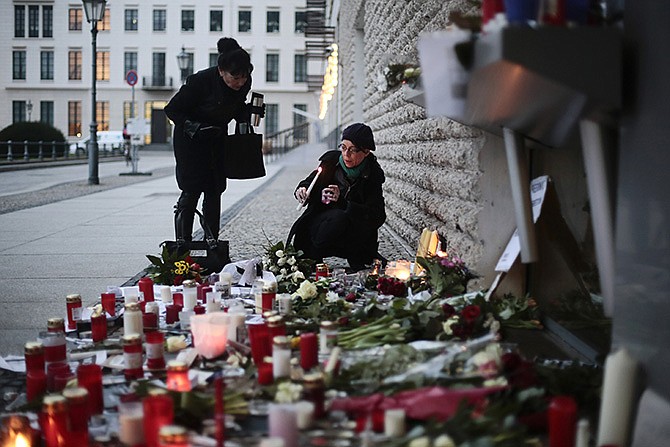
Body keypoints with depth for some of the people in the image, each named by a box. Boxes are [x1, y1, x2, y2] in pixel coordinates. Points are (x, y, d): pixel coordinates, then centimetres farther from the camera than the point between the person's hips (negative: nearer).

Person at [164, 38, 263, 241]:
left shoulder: (244, 83, -15)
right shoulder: (200, 81, -30)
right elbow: (171, 109, -19)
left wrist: (249, 112, -15)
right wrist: (193, 127, -32)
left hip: (217, 137, 5)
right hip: (190, 140, -5)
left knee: (215, 191, 3)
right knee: (192, 190, -10)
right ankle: (182, 242, -4)